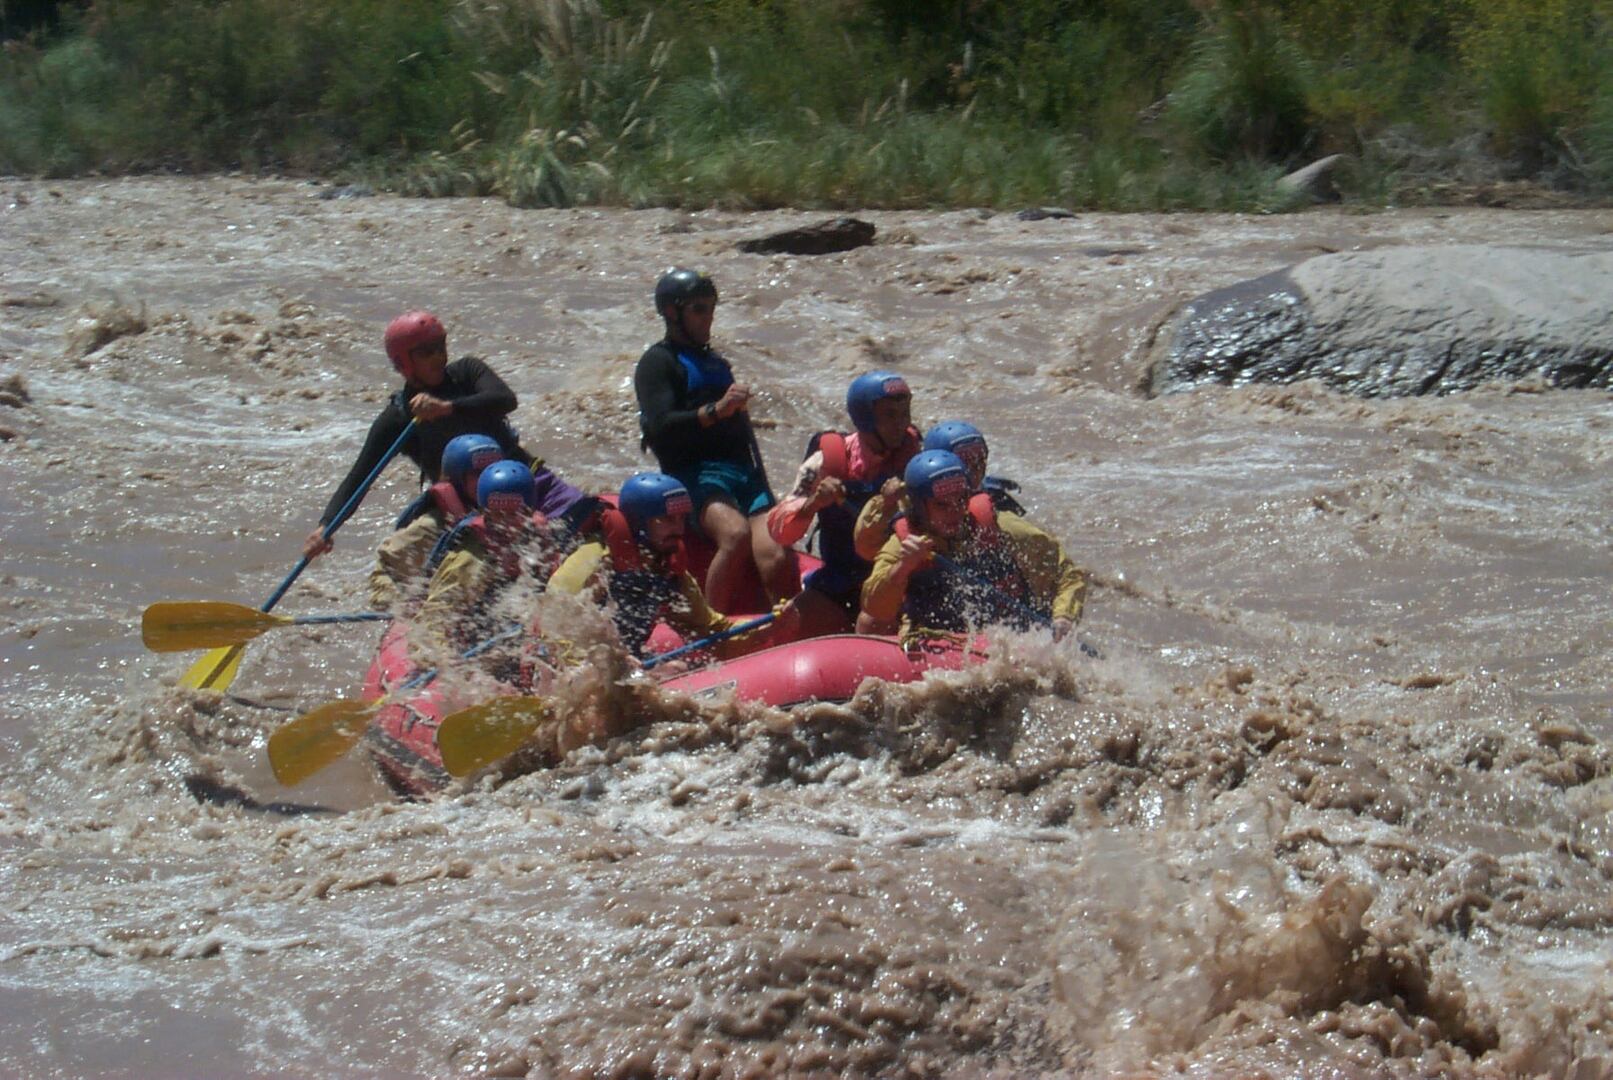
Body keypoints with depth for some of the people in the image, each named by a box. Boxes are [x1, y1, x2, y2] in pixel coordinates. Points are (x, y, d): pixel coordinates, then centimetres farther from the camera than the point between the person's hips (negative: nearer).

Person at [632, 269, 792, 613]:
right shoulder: (657, 362, 6)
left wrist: (764, 491, 22)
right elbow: (660, 427, -11)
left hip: (743, 472, 6)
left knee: (775, 555, -19)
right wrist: (715, 410, -23)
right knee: (736, 534, -35)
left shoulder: (717, 364, 31)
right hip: (694, 474, -6)